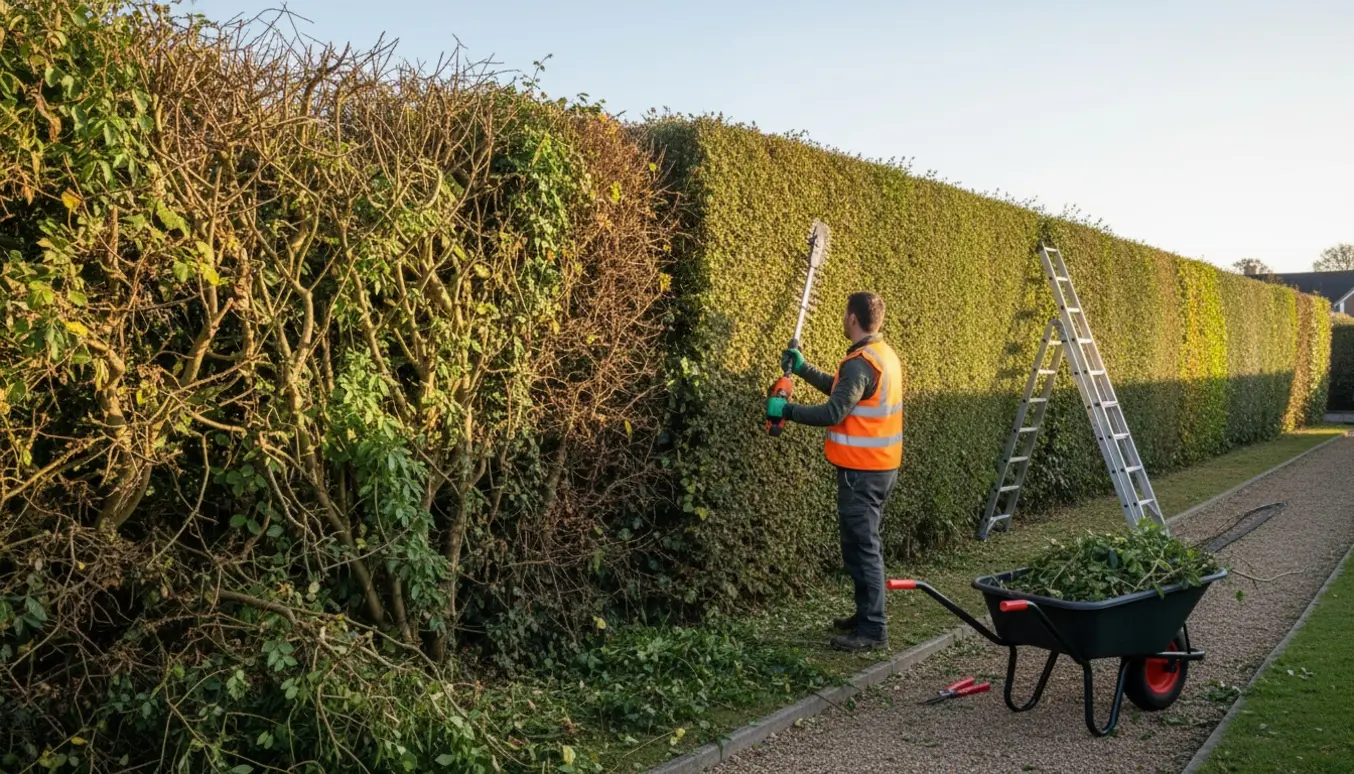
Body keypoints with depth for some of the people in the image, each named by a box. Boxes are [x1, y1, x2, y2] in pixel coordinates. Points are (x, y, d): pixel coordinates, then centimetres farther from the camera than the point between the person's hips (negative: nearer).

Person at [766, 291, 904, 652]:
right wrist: (803, 369, 20)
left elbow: (833, 412, -25)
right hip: (881, 466, 10)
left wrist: (785, 410, -16)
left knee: (861, 547, -6)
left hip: (862, 470, -10)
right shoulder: (884, 355, 12)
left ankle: (873, 630, -2)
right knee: (865, 544, 18)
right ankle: (867, 616, 28)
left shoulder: (860, 363, -20)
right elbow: (842, 390, 21)